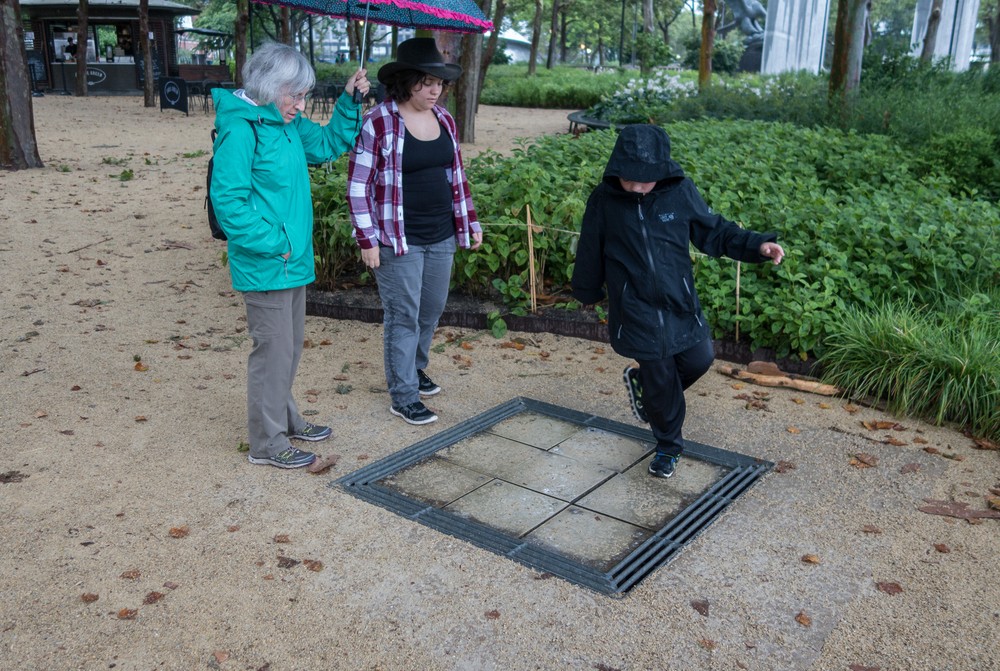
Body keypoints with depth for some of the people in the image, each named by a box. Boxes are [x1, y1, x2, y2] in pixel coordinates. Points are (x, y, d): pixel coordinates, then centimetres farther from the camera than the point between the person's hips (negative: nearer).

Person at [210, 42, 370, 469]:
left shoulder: (288, 124, 10)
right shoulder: (240, 129, -17)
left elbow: (329, 144, 23)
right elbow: (228, 200, -21)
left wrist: (349, 101, 11)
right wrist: (272, 244, -19)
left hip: (294, 261, 9)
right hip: (266, 267, -9)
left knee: (289, 348, 20)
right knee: (273, 351, 1)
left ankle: (284, 419, 38)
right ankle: (268, 444, 16)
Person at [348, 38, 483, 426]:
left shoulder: (444, 119, 6)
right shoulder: (377, 123, -13)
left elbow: (456, 176, 16)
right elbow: (358, 185, -11)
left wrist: (470, 223, 15)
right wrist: (367, 240, -14)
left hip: (442, 237, 6)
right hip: (399, 241, -6)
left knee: (432, 310, 16)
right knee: (404, 317, 1)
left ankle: (413, 368, 38)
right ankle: (403, 397, 14)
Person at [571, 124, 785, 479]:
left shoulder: (680, 192, -8)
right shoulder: (603, 200, -12)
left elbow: (713, 231, 4)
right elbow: (590, 253, 2)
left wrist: (757, 244, -8)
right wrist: (587, 292, 14)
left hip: (680, 304, 3)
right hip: (637, 313, -2)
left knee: (699, 359, 9)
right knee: (661, 385, 7)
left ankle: (643, 381, 38)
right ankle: (668, 446, 33)